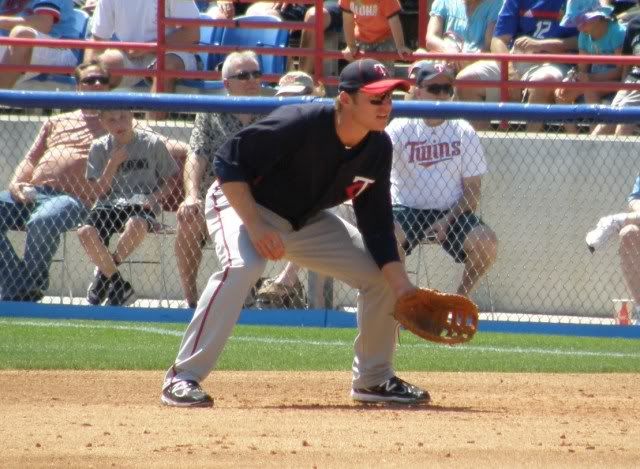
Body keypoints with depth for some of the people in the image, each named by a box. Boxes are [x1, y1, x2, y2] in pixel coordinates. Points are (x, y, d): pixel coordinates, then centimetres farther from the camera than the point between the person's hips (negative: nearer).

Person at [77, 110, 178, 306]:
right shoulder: (99, 148, 6)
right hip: (109, 203, 2)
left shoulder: (153, 143, 2)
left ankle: (105, 273, -13)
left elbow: (169, 182, 7)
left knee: (136, 225, -39)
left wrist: (153, 197, -13)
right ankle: (120, 285, -11)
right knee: (85, 232, -28)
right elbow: (98, 192, 3)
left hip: (142, 204, -2)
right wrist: (113, 164, -9)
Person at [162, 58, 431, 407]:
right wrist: (255, 225, -34)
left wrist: (402, 286, -14)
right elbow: (229, 162, -27)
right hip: (243, 204, -7)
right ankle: (183, 377, -34)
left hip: (307, 220, 7)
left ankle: (373, 379, 18)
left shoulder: (378, 148, -11)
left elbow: (376, 221, -5)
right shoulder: (300, 124, -32)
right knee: (242, 266, -37)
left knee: (382, 275, 0)